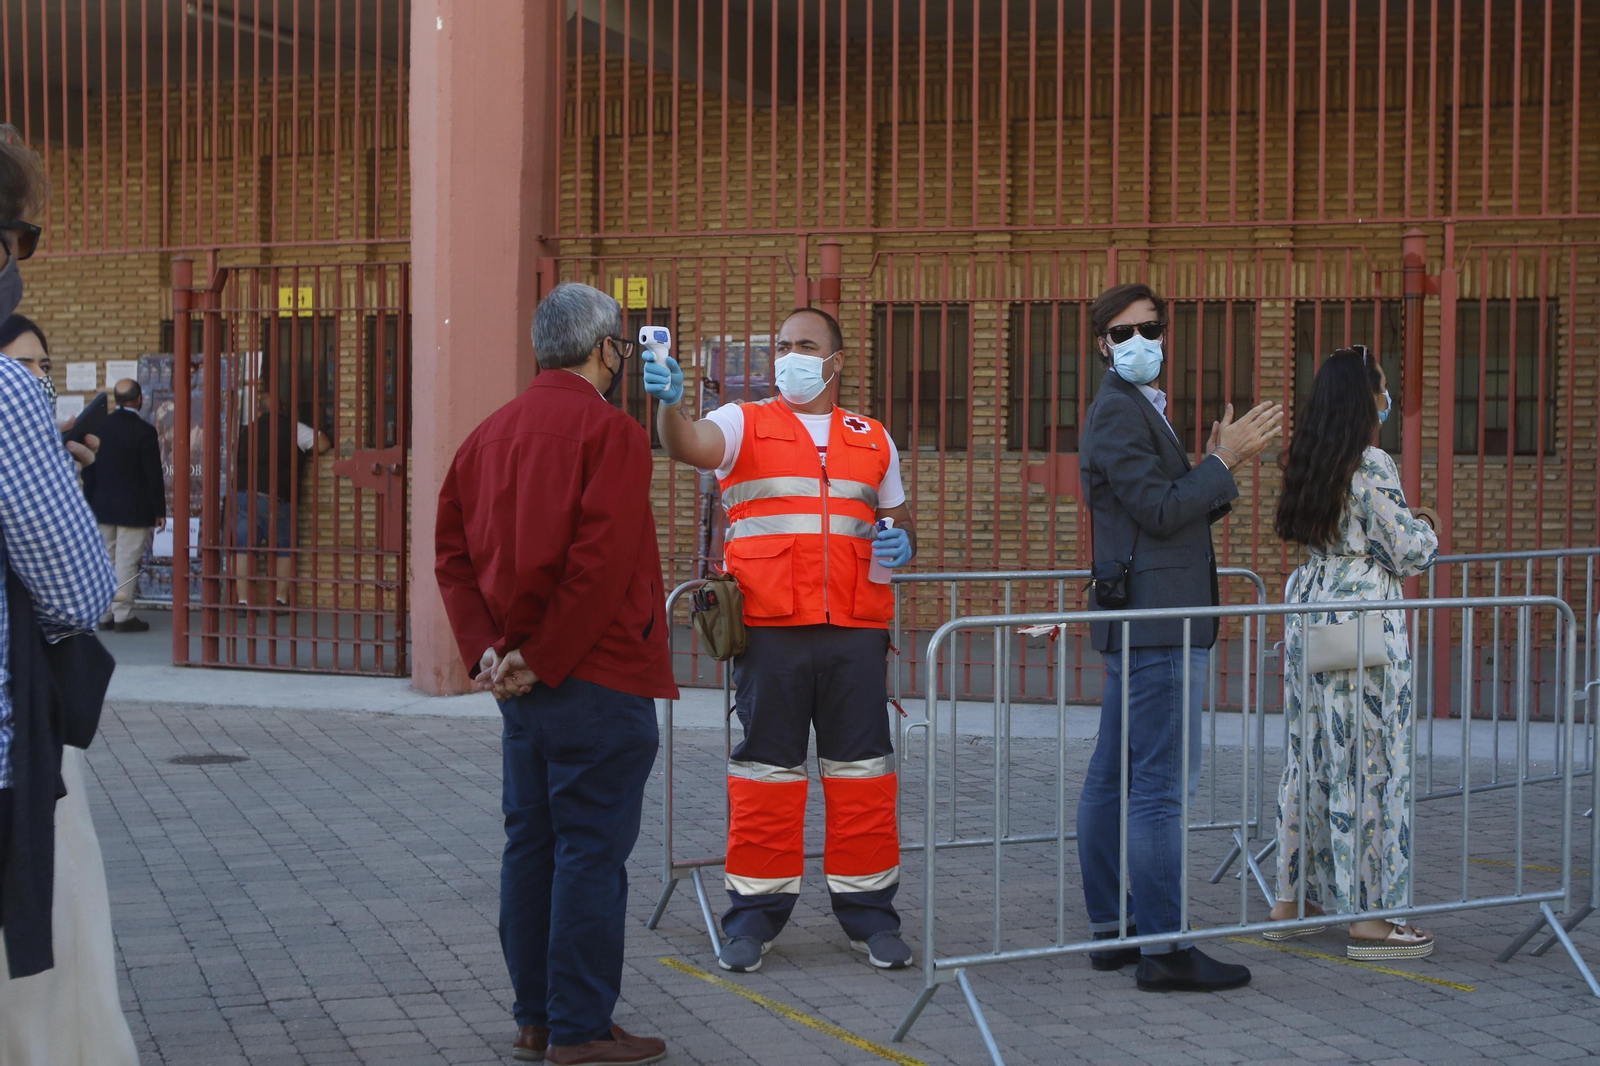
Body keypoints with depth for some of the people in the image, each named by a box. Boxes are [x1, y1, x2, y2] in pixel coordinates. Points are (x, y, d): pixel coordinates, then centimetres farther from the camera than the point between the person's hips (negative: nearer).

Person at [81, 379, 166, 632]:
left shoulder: (99, 427, 2)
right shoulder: (144, 431, -13)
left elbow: (88, 470, 7)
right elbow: (154, 475, -12)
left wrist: (90, 504, 15)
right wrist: (160, 511, -5)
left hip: (103, 507, 5)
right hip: (134, 510, -5)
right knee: (127, 562, -2)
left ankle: (104, 614, 15)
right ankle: (123, 615, -1)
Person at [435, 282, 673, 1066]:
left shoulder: (492, 433, 12)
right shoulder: (609, 431, -12)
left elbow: (452, 546, 8)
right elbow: (599, 561, -21)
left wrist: (485, 649, 1)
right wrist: (543, 660, -15)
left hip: (523, 685, 8)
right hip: (598, 678, -8)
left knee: (530, 844, 13)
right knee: (591, 849, -2)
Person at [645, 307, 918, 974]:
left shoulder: (873, 441, 17)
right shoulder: (745, 425, 7)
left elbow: (901, 522, 24)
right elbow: (687, 444, -13)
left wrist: (901, 545, 0)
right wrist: (670, 401, -35)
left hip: (855, 631, 2)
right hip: (769, 631, -2)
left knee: (862, 768, 4)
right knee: (766, 769, 2)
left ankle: (868, 912, 14)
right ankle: (755, 912, 11)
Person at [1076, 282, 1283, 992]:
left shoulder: (1138, 408, 21)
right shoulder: (1118, 409, -11)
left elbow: (1175, 512, 20)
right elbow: (1160, 512, -19)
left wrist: (1220, 466, 5)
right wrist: (1223, 460, -10)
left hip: (1141, 625, 11)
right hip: (1156, 624, -11)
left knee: (1113, 780, 12)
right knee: (1161, 788, -9)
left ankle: (1111, 930, 19)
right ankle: (1165, 949, -7)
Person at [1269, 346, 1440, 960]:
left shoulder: (1309, 462, 9)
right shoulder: (1372, 465, -15)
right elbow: (1408, 552, -12)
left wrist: (1405, 524, 23)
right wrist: (1425, 528, 8)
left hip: (1311, 612, 8)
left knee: (1310, 759, 14)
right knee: (1368, 767, -2)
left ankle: (1291, 900, 20)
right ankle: (1368, 919, 3)